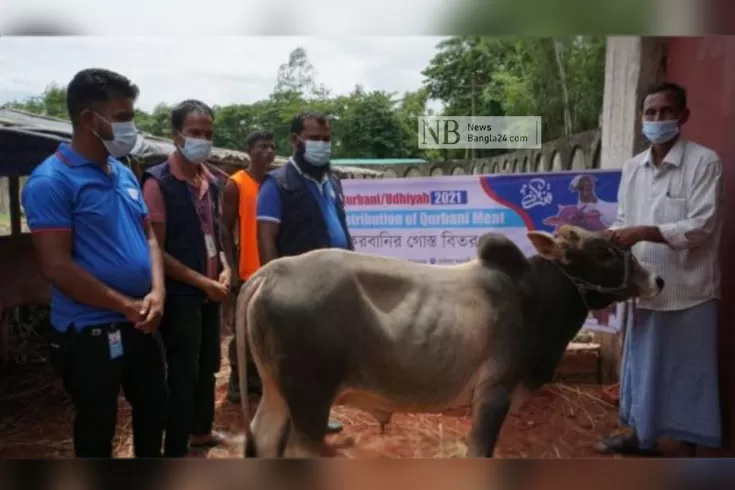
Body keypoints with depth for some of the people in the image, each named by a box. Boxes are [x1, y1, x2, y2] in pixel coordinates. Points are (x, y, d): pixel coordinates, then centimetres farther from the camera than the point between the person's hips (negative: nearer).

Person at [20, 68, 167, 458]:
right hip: (89, 333, -7)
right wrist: (128, 306, -16)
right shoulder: (51, 181, -15)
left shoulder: (125, 174, 7)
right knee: (97, 430, 12)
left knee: (154, 411, 22)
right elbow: (57, 267, -20)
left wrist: (156, 293, -8)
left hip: (140, 325, 7)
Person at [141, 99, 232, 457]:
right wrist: (202, 281, -17)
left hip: (210, 292, 7)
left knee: (207, 366, 19)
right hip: (180, 295, -7)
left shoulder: (210, 181, 7)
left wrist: (224, 270, 1)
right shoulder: (158, 183, -15)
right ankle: (175, 450, 20)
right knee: (182, 373, 4)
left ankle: (201, 430, 39)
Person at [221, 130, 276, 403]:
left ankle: (255, 376, 25)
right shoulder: (235, 185, -6)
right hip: (247, 271, -5)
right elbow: (226, 230, -7)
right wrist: (233, 270, -13)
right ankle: (236, 378, 18)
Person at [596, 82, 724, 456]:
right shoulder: (632, 168, 8)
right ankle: (640, 433, 34)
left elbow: (702, 225, -16)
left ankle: (689, 449, 23)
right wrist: (608, 238, -8)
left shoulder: (704, 162, -9)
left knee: (687, 370, 6)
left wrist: (643, 233, -25)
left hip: (687, 288, -5)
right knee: (642, 363, 16)